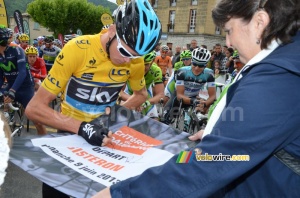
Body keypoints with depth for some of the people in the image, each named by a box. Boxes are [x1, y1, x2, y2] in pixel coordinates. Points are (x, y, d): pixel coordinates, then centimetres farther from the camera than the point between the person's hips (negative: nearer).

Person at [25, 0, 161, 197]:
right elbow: (34, 108, -22)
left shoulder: (135, 60, -12)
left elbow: (141, 94, 10)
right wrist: (81, 128, -35)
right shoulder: (77, 49, -24)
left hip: (103, 132, 3)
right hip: (70, 132, -2)